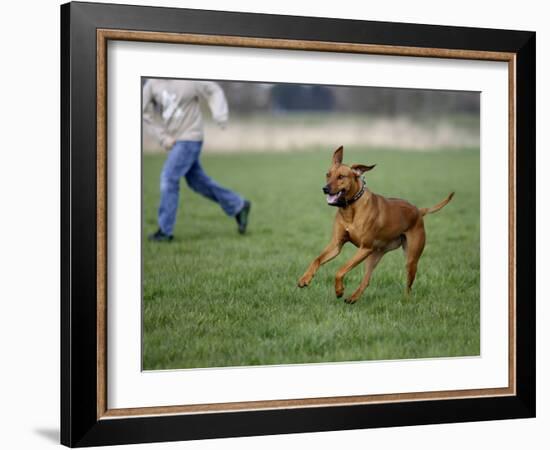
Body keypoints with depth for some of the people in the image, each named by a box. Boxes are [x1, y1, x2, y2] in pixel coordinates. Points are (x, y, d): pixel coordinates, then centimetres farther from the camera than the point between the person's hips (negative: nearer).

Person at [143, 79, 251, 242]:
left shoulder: (188, 81, -14)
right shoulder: (152, 83, 0)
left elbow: (214, 91, -3)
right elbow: (146, 112, 6)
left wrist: (219, 115, -19)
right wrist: (163, 137, -1)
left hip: (190, 138, -7)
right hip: (173, 140, 7)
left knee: (169, 179, -12)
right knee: (197, 181, 14)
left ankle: (165, 231, -4)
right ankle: (238, 206, 27)